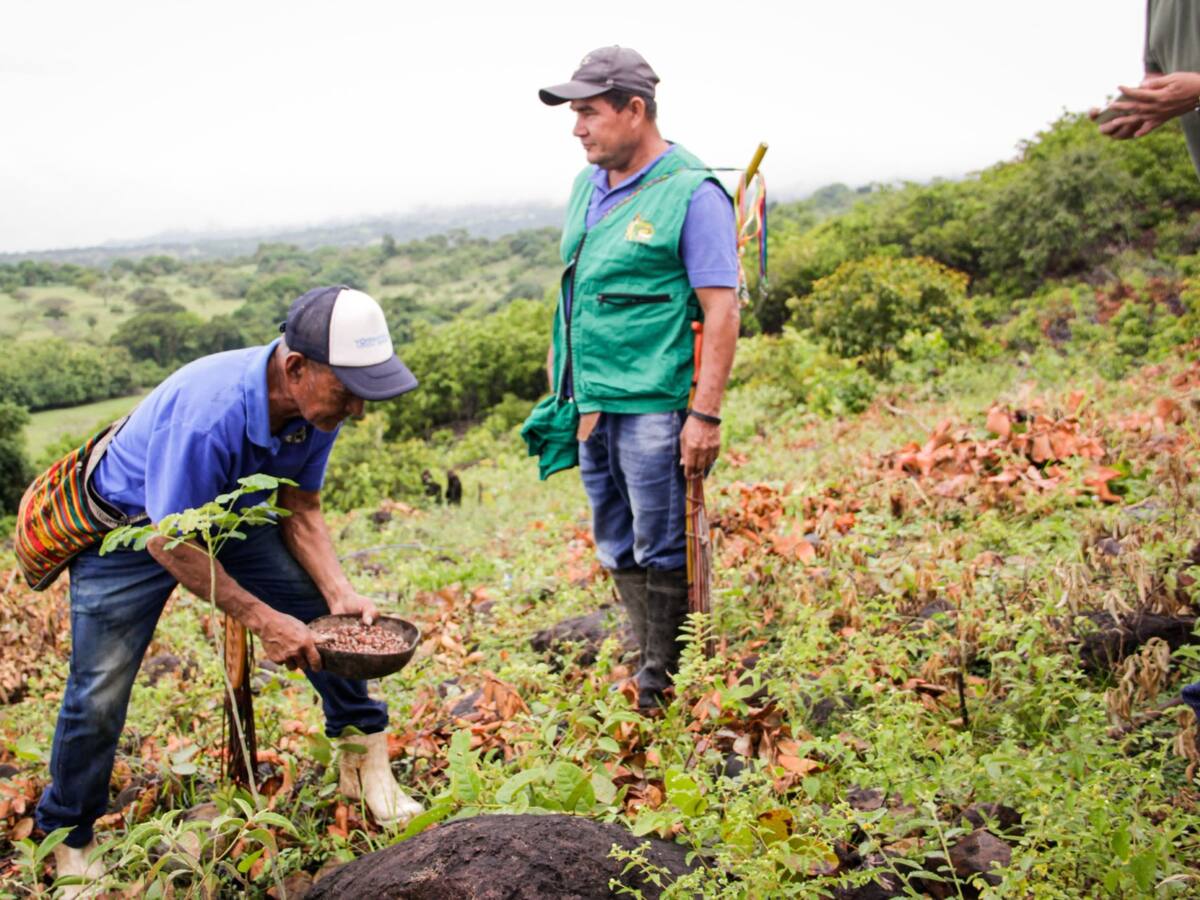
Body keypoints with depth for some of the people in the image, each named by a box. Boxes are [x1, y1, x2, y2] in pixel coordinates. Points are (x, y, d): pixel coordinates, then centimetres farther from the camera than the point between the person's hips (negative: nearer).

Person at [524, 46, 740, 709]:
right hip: (592, 404, 8)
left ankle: (666, 690, 16)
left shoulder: (692, 193, -9)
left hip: (654, 407, -7)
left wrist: (706, 413, -18)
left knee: (662, 552, 1)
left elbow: (722, 308, -13)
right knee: (617, 550, 15)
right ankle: (645, 666, 29)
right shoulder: (587, 188, 13)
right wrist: (562, 379, 19)